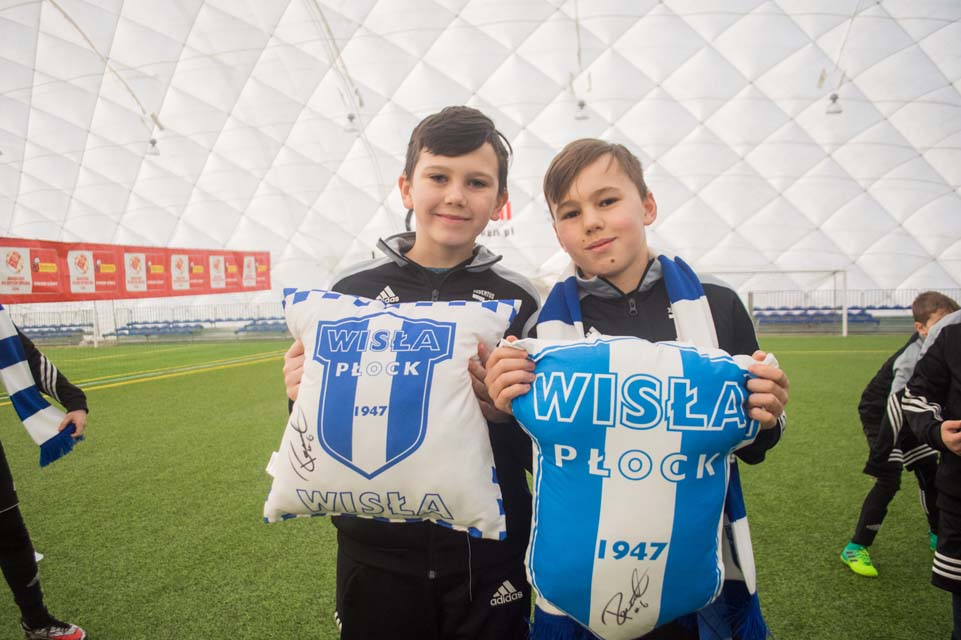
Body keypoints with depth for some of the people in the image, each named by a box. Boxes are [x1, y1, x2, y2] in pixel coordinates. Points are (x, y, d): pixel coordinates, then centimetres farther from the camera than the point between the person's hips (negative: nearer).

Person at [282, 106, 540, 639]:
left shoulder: (518, 301, -5)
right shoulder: (351, 291, -3)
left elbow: (539, 456, -1)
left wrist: (510, 414, -21)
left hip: (488, 558, 0)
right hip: (377, 555, 1)